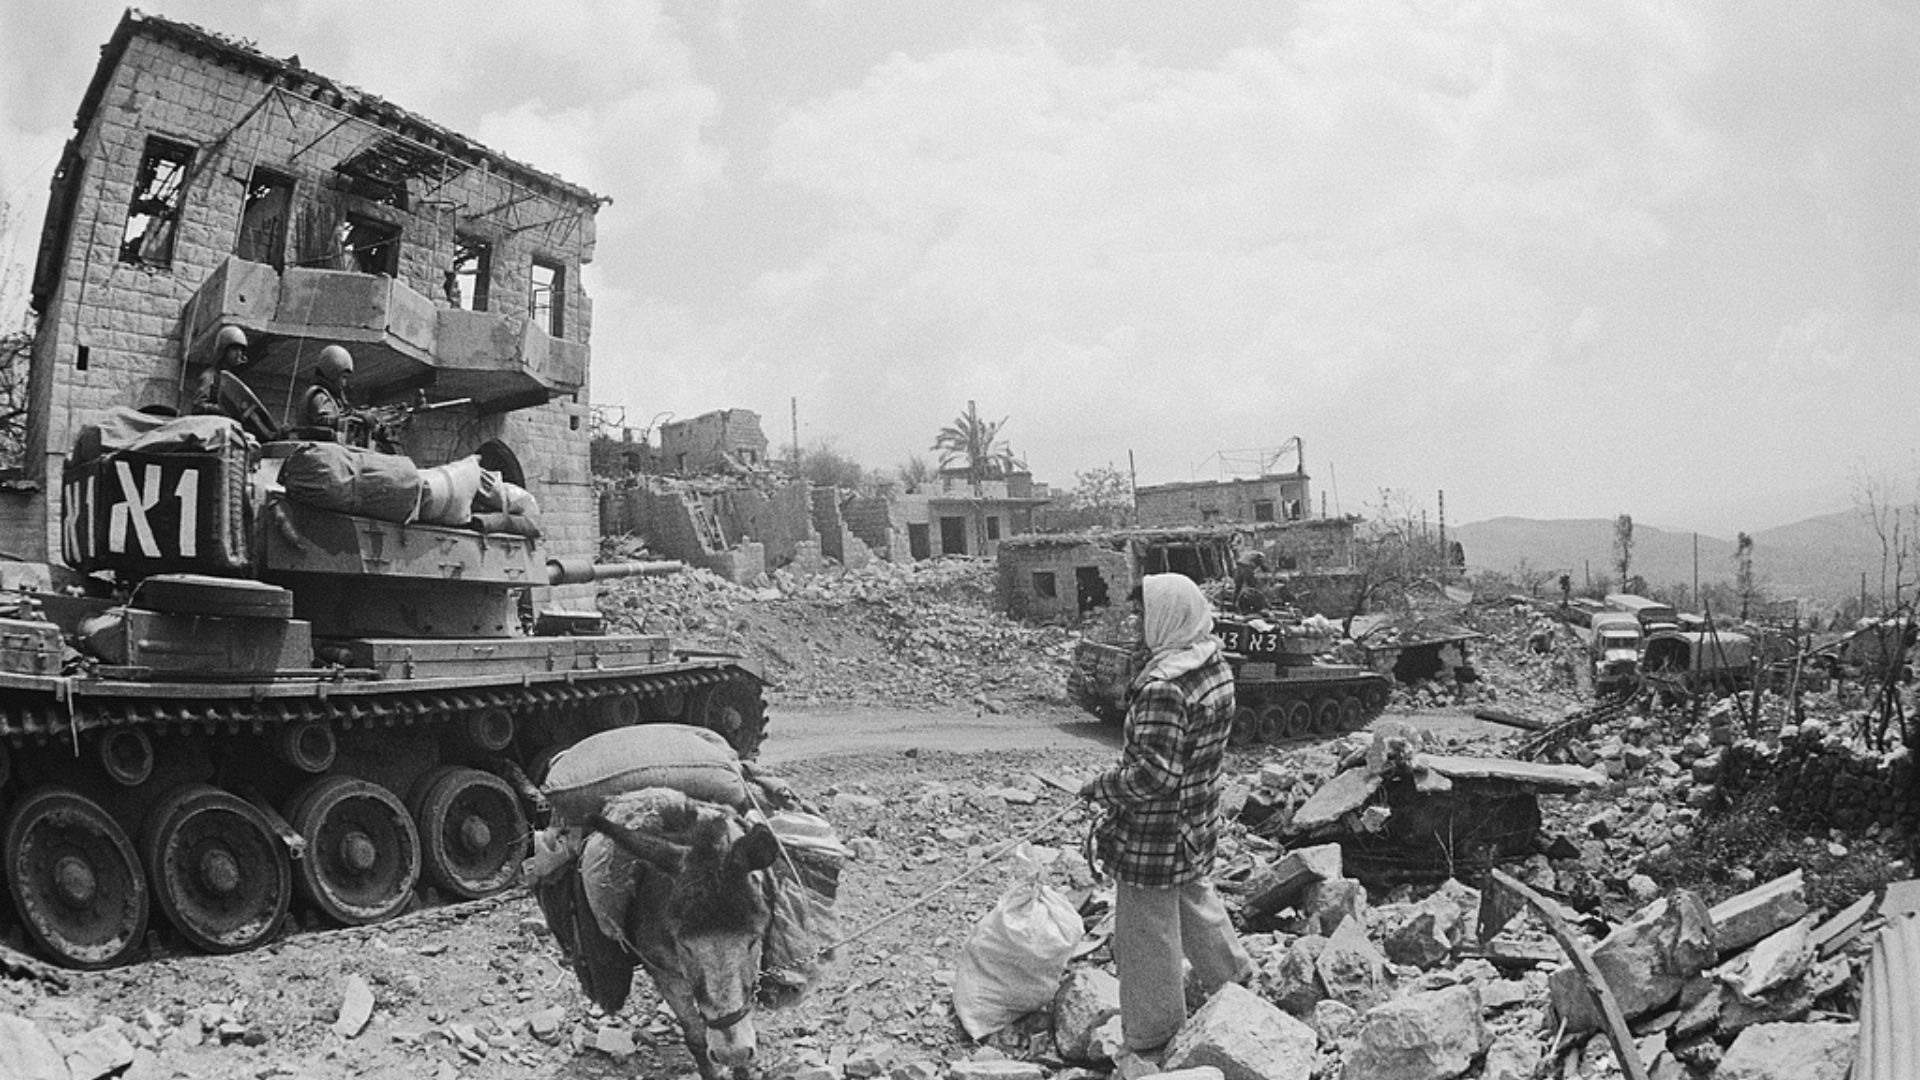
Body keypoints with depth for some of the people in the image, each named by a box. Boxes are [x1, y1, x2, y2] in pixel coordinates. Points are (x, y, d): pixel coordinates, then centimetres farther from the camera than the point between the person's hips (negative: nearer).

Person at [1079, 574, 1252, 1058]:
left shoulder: (1163, 688, -30)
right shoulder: (1216, 664, -1)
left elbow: (1154, 775, -31)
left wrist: (1100, 787, -16)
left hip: (1154, 836, -9)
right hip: (1198, 824, 9)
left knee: (1147, 935, 8)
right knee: (1195, 899, 31)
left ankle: (1150, 1039, 25)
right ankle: (1234, 981, 49)